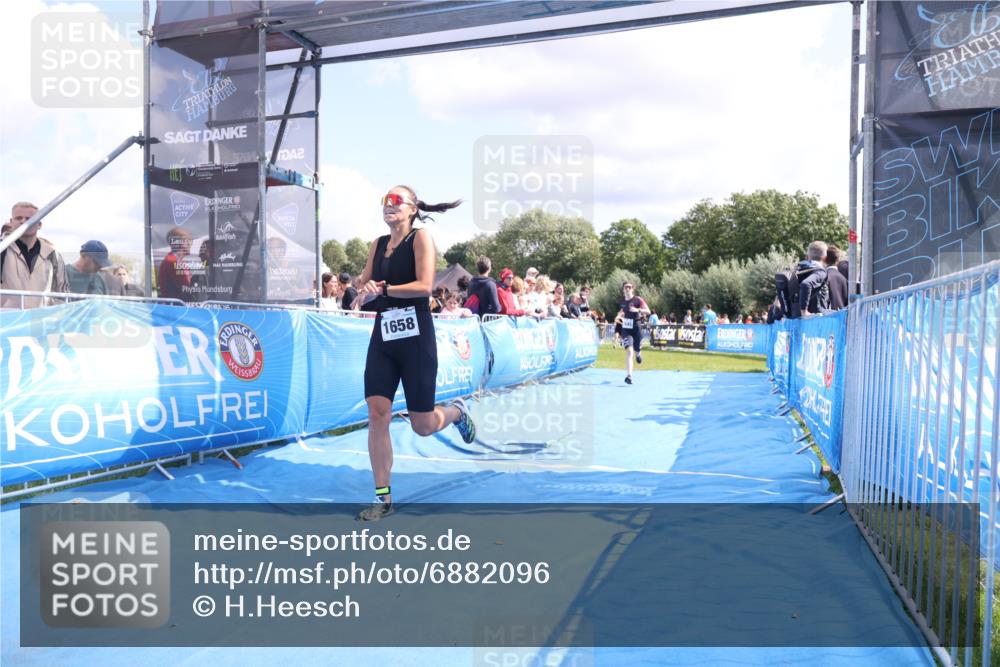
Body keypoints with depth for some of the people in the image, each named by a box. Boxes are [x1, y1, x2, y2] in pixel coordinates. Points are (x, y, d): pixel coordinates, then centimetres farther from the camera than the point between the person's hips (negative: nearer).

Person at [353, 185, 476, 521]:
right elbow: (364, 285, 13)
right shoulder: (379, 244, 14)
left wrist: (383, 288, -18)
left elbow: (424, 285, -17)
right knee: (376, 415, -5)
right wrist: (365, 290, -10)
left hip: (416, 339, -5)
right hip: (383, 337, 5)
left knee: (422, 425, 2)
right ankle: (383, 497, 6)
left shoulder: (421, 237, -5)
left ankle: (457, 411, 38)